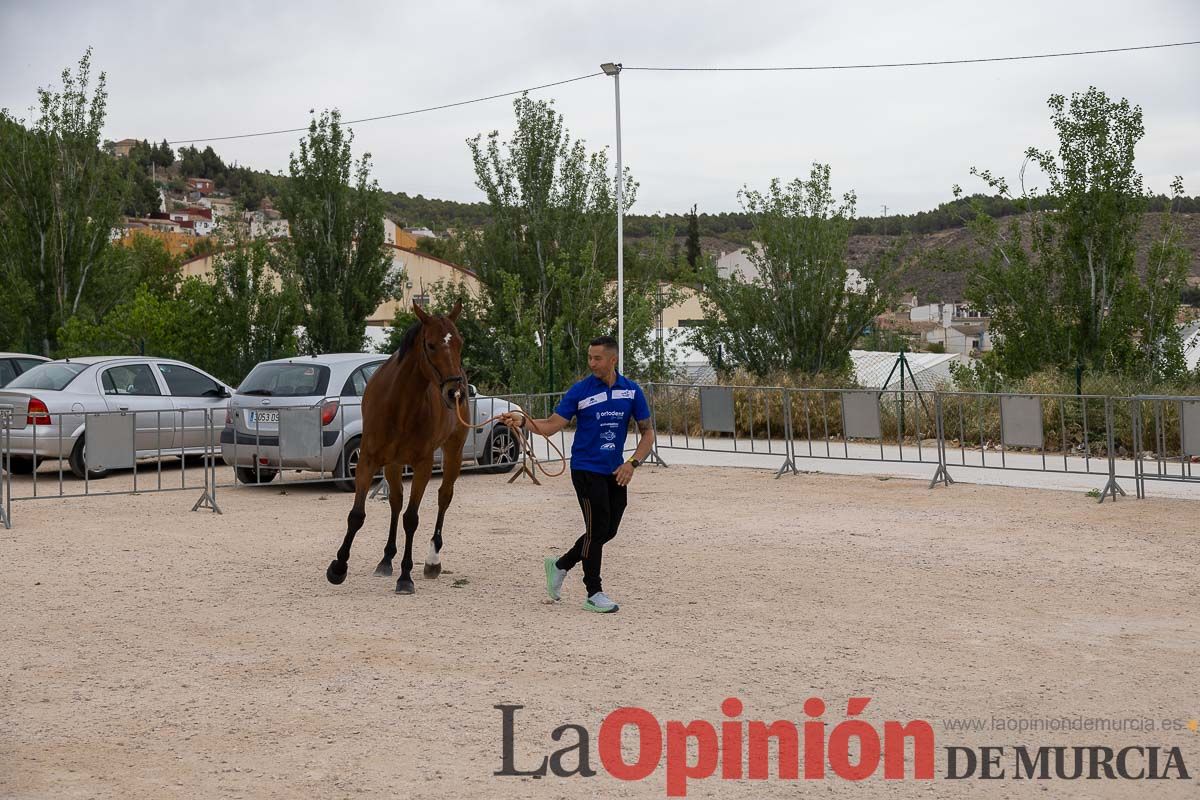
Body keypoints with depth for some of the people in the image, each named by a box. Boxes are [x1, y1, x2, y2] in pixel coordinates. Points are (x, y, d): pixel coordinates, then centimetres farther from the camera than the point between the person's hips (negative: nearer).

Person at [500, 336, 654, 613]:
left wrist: (633, 463, -10)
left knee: (608, 530, 9)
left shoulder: (632, 391, -1)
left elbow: (647, 432, 4)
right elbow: (550, 426, -11)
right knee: (597, 528, -6)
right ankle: (594, 593, 7)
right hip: (586, 469, -4)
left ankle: (560, 565, 29)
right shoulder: (580, 391, -9)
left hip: (615, 472, 5)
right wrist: (522, 421, -29)